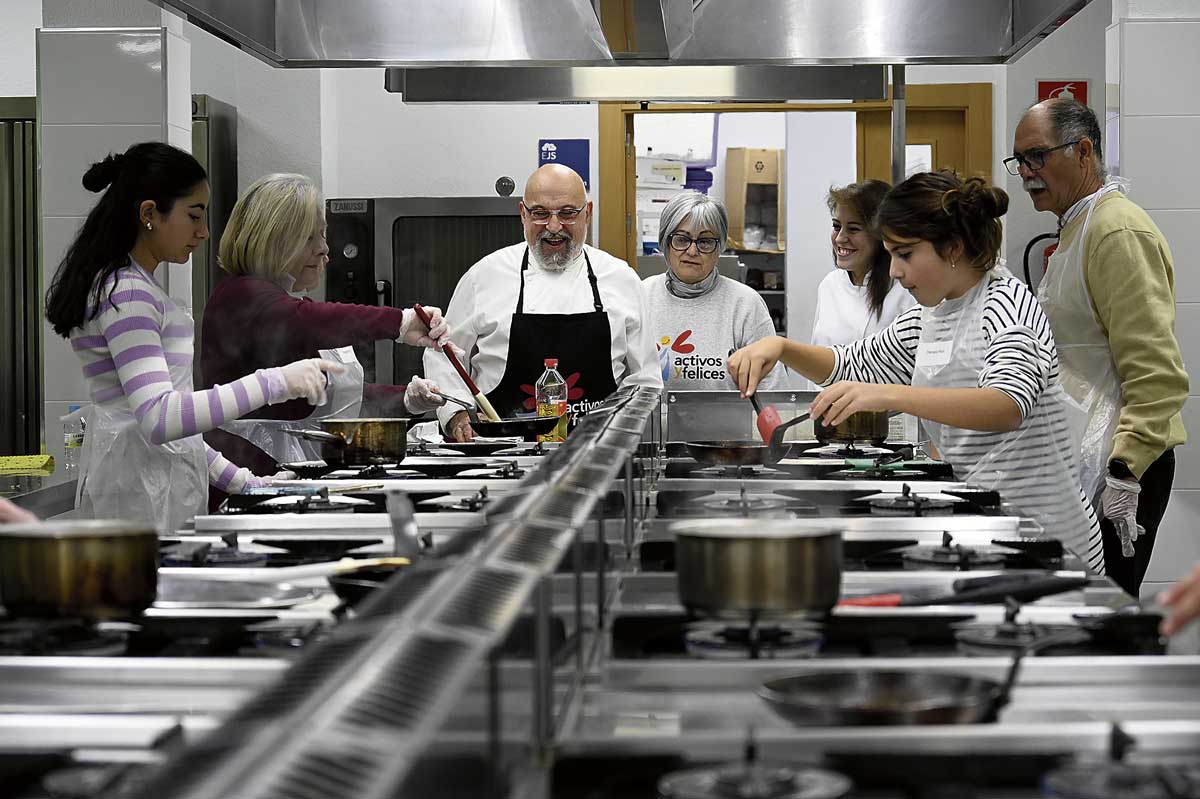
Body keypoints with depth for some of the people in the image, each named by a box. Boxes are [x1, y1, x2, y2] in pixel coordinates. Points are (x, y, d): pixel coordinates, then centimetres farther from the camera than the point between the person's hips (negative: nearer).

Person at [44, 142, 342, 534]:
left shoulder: (135, 286, 18)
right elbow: (158, 417, -24)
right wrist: (275, 382, -26)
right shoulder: (126, 292, -12)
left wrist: (235, 479, 18)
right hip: (140, 497, -9)